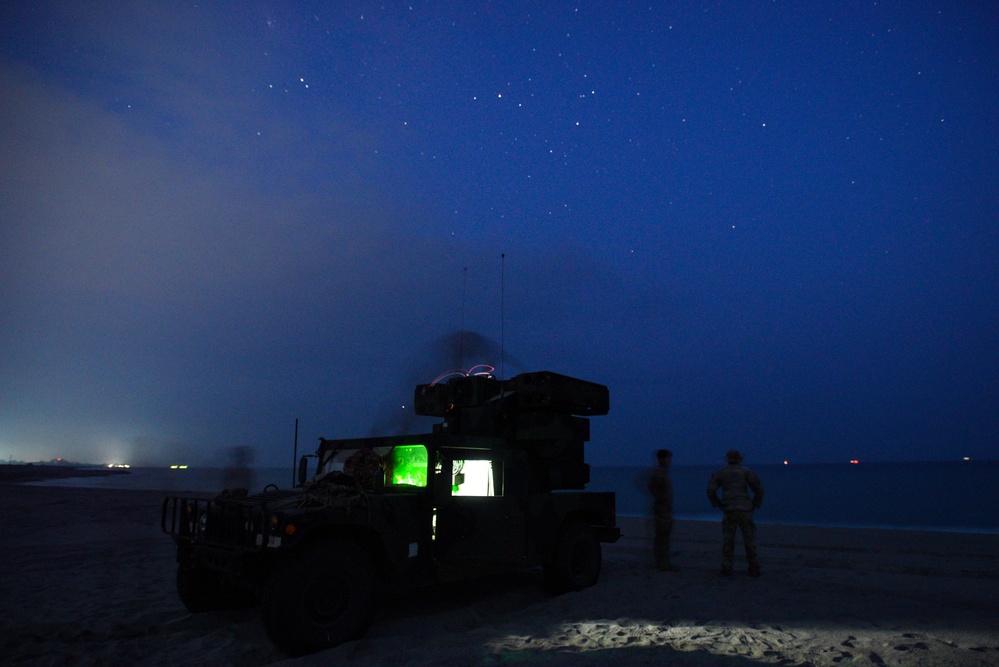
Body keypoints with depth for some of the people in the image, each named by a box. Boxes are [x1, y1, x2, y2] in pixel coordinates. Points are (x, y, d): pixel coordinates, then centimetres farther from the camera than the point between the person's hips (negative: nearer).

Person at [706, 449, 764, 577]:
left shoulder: (720, 473, 7)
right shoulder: (746, 471, 3)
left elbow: (710, 490, -1)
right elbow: (759, 489, -4)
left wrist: (718, 505, 7)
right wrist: (755, 505, 7)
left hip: (729, 510, 1)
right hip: (745, 510, -1)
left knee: (728, 541, 5)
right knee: (750, 540, 8)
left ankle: (726, 569, 1)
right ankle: (754, 569, 8)